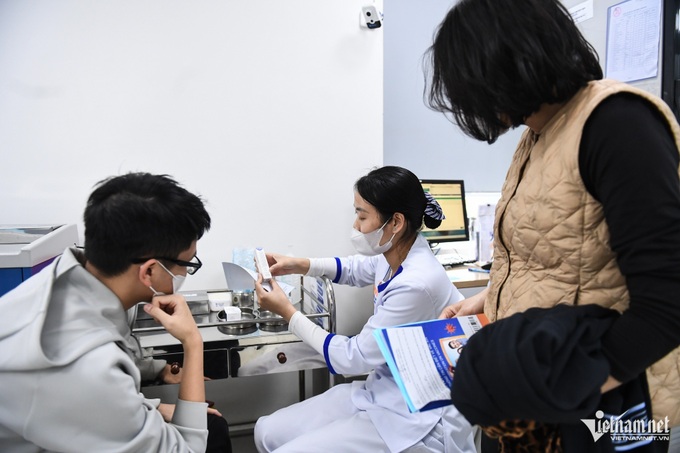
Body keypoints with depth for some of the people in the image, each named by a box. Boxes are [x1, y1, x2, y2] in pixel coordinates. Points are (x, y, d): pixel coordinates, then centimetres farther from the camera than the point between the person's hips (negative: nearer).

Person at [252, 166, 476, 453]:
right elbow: (356, 269, 21)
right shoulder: (396, 252, -4)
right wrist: (298, 265, 7)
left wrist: (287, 312, -11)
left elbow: (352, 357, -19)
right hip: (383, 392, 8)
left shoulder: (416, 285, -29)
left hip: (418, 420, -8)